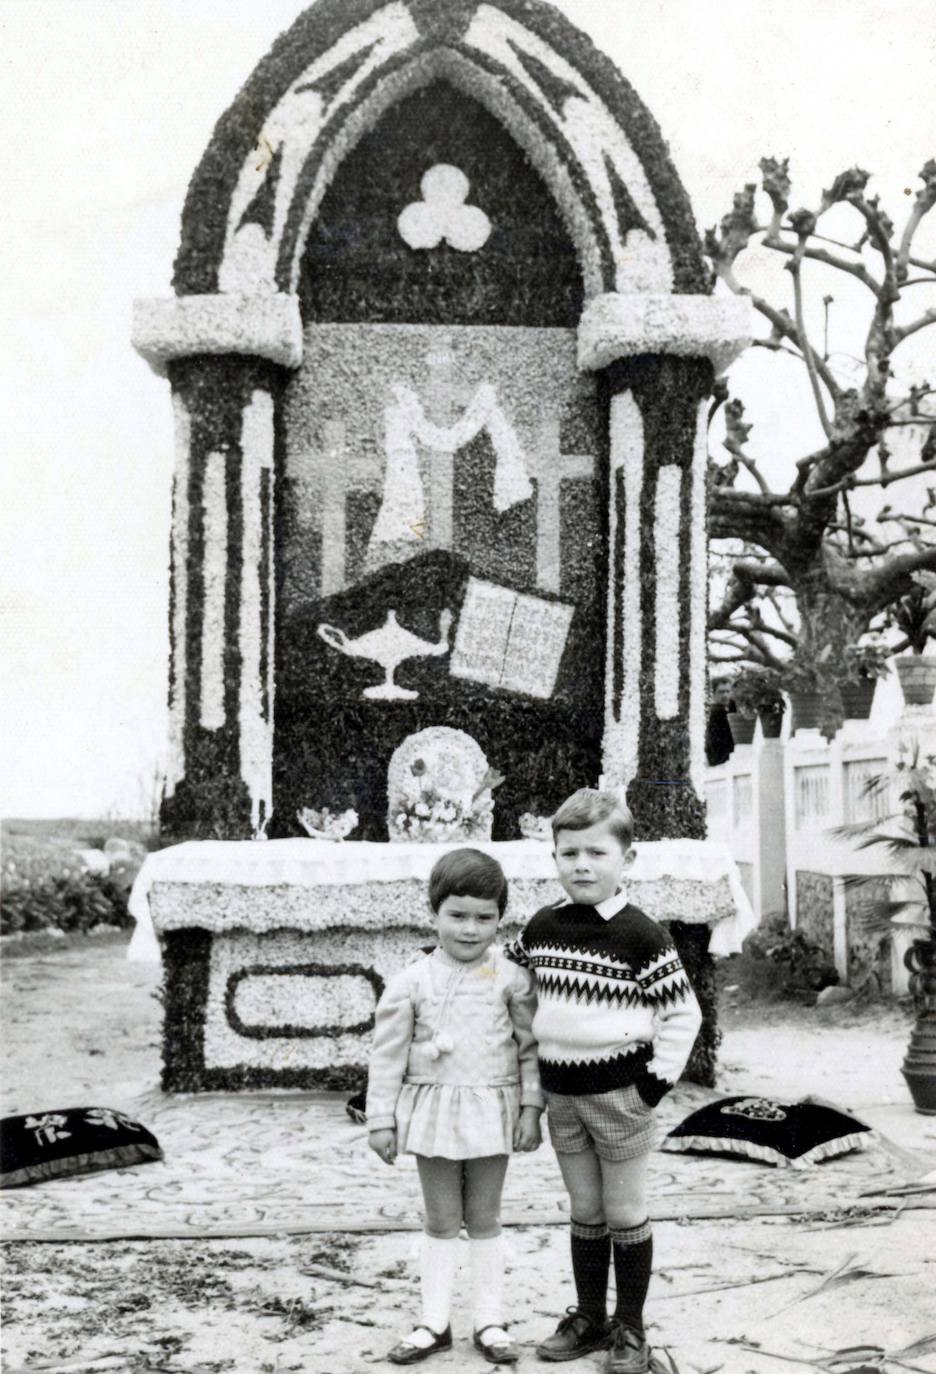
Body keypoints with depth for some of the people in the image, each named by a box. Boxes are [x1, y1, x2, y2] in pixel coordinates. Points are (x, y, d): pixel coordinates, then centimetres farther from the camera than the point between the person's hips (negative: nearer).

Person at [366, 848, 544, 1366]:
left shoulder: (511, 979, -6)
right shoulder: (411, 982, -6)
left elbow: (531, 1046, -2)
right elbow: (387, 1054, -2)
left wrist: (531, 1108, -6)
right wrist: (381, 1119, -2)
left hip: (490, 1112, 0)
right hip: (433, 1109, 1)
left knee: (484, 1219, 11)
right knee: (440, 1221, 11)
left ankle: (490, 1321, 20)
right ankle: (434, 1322, 19)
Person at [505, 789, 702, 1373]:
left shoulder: (640, 935, -14)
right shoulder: (542, 928, 1)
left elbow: (683, 1013, -12)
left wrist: (655, 1084, -14)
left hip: (619, 1093, -4)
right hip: (561, 1092, 5)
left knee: (625, 1213, 8)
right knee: (584, 1212, 16)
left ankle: (630, 1327, 20)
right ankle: (588, 1316, 28)